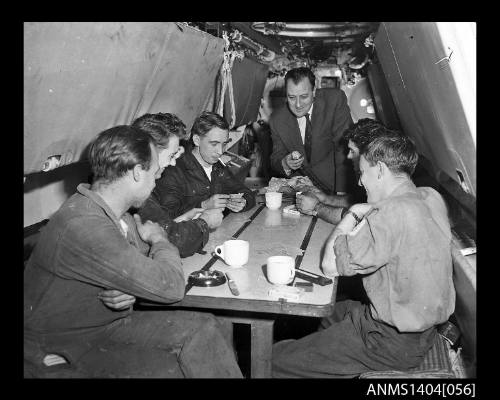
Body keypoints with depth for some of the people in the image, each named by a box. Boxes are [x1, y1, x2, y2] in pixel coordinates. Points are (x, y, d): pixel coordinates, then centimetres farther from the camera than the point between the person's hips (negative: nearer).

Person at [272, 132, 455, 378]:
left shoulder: (393, 213, -28)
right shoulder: (430, 197, 0)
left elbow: (330, 265, -21)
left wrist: (353, 214, -11)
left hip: (393, 340, -10)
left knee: (277, 360, -5)